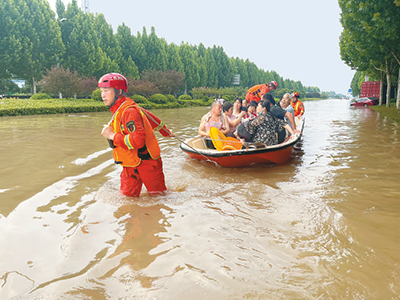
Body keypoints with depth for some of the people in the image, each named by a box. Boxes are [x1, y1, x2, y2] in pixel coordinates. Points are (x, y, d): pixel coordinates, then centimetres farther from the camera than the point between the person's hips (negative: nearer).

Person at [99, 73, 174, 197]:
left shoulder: (129, 112, -23)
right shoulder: (120, 110, 8)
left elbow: (138, 140, -34)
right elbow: (150, 117, 20)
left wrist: (113, 136, -23)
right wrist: (165, 132, 33)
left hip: (146, 164, -8)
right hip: (131, 166, 9)